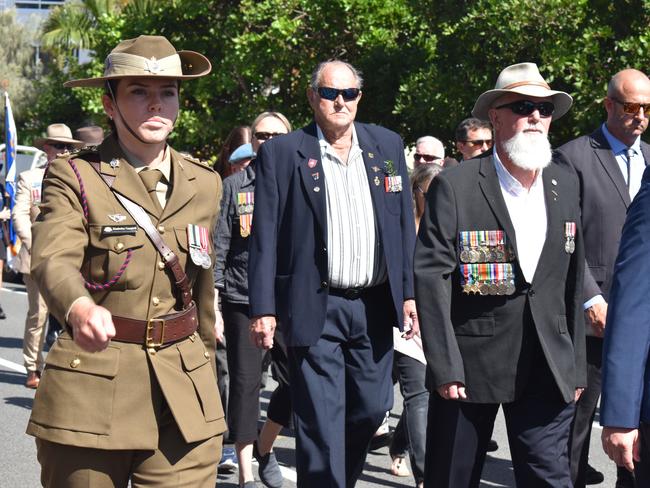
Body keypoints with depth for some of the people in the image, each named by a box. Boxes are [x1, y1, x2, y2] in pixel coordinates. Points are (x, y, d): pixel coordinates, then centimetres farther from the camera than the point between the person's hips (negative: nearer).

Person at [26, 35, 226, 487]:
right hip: (91, 388, -3)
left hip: (186, 395, 3)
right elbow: (52, 259, -21)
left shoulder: (204, 183, 11)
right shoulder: (73, 176, -4)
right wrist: (80, 309, -43)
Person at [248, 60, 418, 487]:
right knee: (320, 422, -4)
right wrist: (263, 308, -8)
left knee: (372, 407, 11)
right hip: (315, 308, -4)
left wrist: (410, 292, 5)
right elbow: (265, 237, -3)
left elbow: (405, 225, 12)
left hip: (375, 305, 4)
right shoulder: (281, 154, -1)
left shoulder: (388, 145, 10)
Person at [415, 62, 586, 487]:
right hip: (470, 360, -3)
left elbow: (573, 278, 11)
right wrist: (445, 365, -16)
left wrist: (576, 363, 8)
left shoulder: (566, 186, 8)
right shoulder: (455, 186, -7)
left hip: (548, 367, 3)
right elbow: (431, 277, -11)